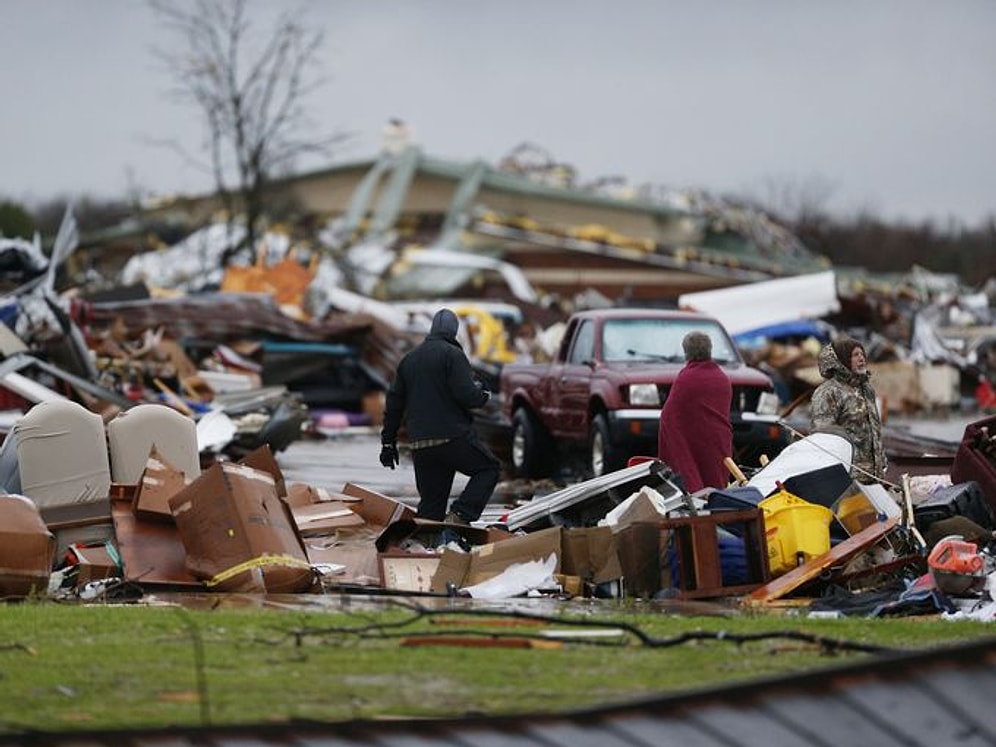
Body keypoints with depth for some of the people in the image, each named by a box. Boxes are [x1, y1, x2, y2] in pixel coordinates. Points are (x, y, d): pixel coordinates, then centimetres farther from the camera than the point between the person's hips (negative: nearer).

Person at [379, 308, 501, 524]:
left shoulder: (409, 358, 15)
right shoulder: (452, 354, -7)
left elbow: (394, 403, 17)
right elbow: (466, 395, -16)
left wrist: (388, 441, 22)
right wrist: (483, 395, 7)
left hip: (419, 445, 6)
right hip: (452, 437, -6)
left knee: (430, 503, 10)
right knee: (489, 467, 10)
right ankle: (460, 515, -8)